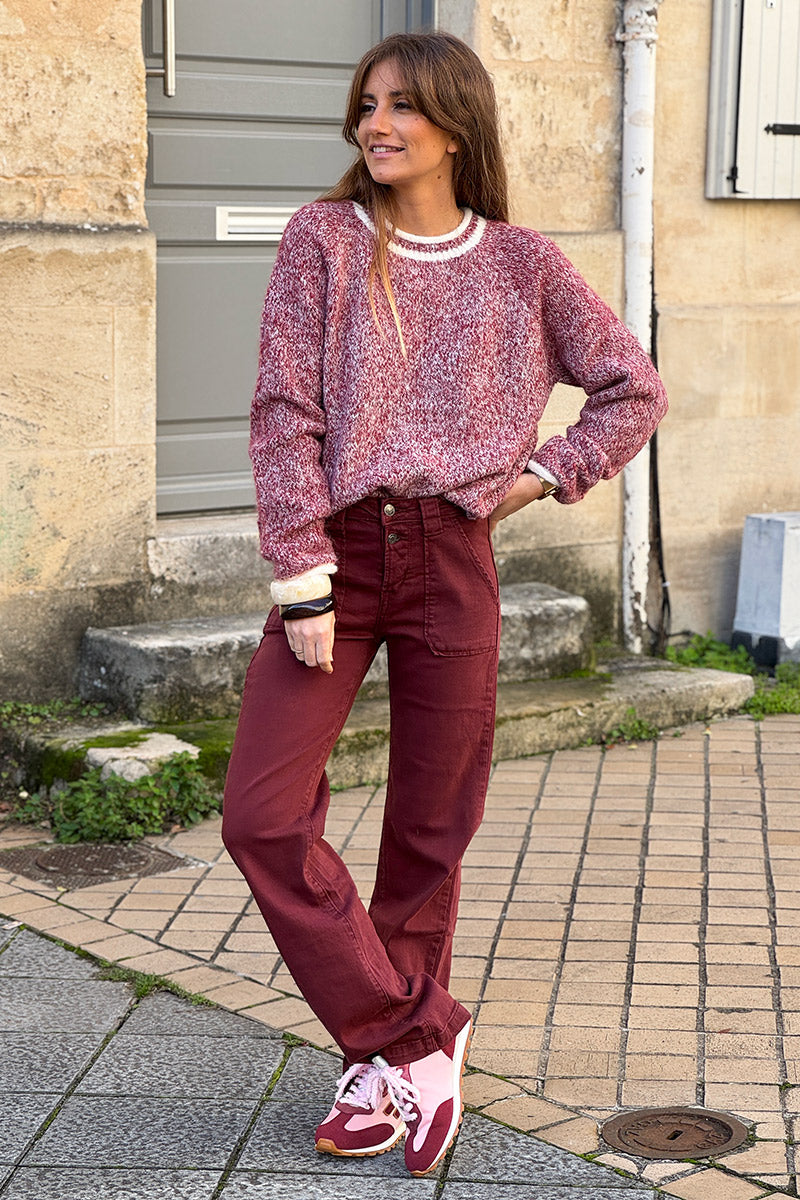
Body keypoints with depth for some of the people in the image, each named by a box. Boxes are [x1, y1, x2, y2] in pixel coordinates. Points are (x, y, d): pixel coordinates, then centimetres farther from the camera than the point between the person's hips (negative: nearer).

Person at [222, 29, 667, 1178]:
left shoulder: (522, 265, 2)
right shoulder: (323, 239, -1)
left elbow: (634, 389, 12)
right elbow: (285, 413, -7)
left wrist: (545, 473, -1)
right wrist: (304, 580, -13)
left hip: (452, 560, 0)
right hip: (337, 548, 0)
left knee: (429, 834, 7)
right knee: (261, 815, -9)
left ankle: (382, 1064, 25)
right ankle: (417, 1036, 5)